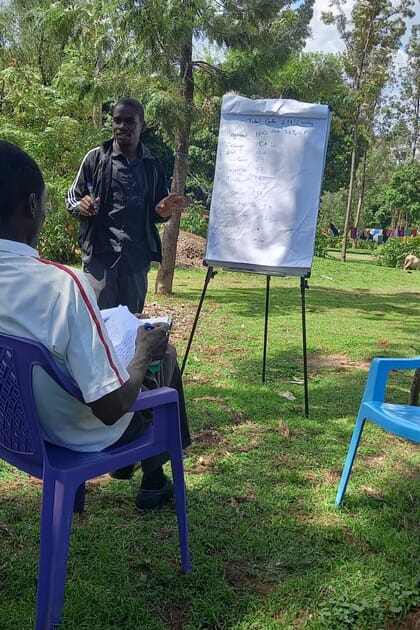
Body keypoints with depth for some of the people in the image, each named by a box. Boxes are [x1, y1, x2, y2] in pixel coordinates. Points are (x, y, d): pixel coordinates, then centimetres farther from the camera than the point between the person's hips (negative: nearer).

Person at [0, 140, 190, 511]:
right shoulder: (62, 285, -35)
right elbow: (111, 409, -31)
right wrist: (143, 355, -12)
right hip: (85, 435, -6)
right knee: (164, 355, 21)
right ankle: (153, 479, 36)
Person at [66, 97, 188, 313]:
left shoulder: (152, 165, 11)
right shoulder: (96, 158, 4)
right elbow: (71, 199, 10)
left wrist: (163, 211, -4)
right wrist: (81, 206, -14)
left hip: (137, 257, 3)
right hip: (100, 253, -3)